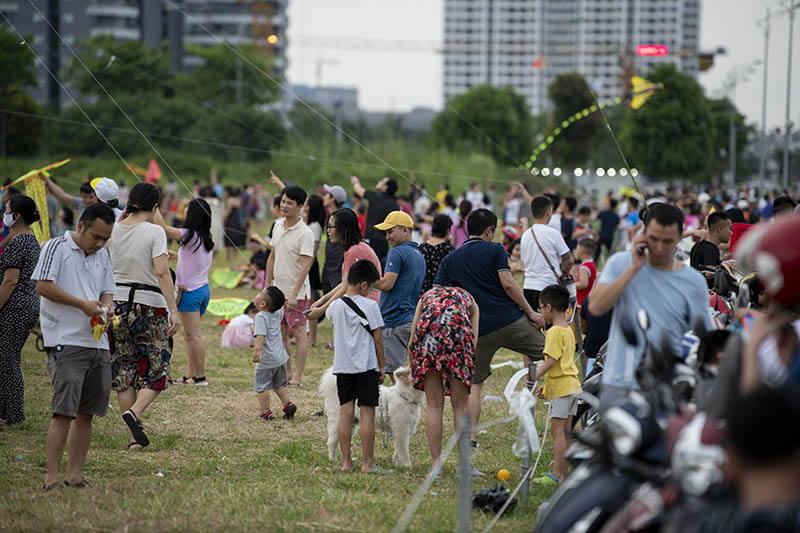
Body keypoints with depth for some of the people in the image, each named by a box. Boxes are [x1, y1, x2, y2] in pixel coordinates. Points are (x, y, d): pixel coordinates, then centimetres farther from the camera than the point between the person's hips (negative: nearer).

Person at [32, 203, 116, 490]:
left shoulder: (102, 256, 18)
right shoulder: (56, 247, -2)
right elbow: (43, 286, -11)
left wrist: (106, 306, 0)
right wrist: (83, 305, -14)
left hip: (98, 344, 7)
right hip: (66, 343, -7)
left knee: (86, 414, 6)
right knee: (64, 412, -13)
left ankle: (75, 474, 13)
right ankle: (51, 477, -13)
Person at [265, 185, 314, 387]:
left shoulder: (305, 233, -16)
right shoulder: (278, 225, 7)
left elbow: (305, 265, -20)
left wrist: (294, 294, -25)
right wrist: (267, 285, 15)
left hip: (296, 292, -7)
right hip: (278, 289, 7)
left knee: (298, 332, -2)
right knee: (280, 333, 12)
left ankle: (297, 376, 1)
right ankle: (285, 373, 21)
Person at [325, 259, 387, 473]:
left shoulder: (335, 306, 4)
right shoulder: (370, 306, -10)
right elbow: (378, 338, -8)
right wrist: (381, 365, 1)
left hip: (342, 366, 5)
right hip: (366, 366, -5)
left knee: (345, 412, 7)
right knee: (367, 413, 0)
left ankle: (346, 461, 8)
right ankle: (367, 463, 0)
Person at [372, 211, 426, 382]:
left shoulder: (397, 252, -11)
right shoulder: (419, 255, 18)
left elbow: (386, 284, -19)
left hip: (395, 322, -10)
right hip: (411, 319, 10)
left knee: (394, 370, -10)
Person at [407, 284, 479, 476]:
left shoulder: (426, 296, 35)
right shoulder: (469, 299, 33)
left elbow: (411, 342, 23)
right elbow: (474, 341, 18)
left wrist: (415, 370, 28)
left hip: (427, 331, 1)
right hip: (458, 331, -1)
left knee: (434, 405, 9)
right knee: (461, 405, 9)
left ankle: (436, 465, 8)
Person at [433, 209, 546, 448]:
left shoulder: (451, 260, 10)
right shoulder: (495, 250, 1)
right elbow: (508, 284, -10)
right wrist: (530, 312, -4)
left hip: (479, 330, 2)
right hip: (511, 320, -2)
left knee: (474, 383, 11)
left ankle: (470, 435, 0)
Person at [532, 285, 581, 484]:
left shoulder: (555, 332, -13)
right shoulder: (568, 330, 16)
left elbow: (551, 361, -21)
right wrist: (545, 385, 25)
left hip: (561, 387, -10)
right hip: (572, 384, 10)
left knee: (558, 430, -9)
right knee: (566, 431, 11)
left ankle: (556, 474, -12)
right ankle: (563, 473, 14)